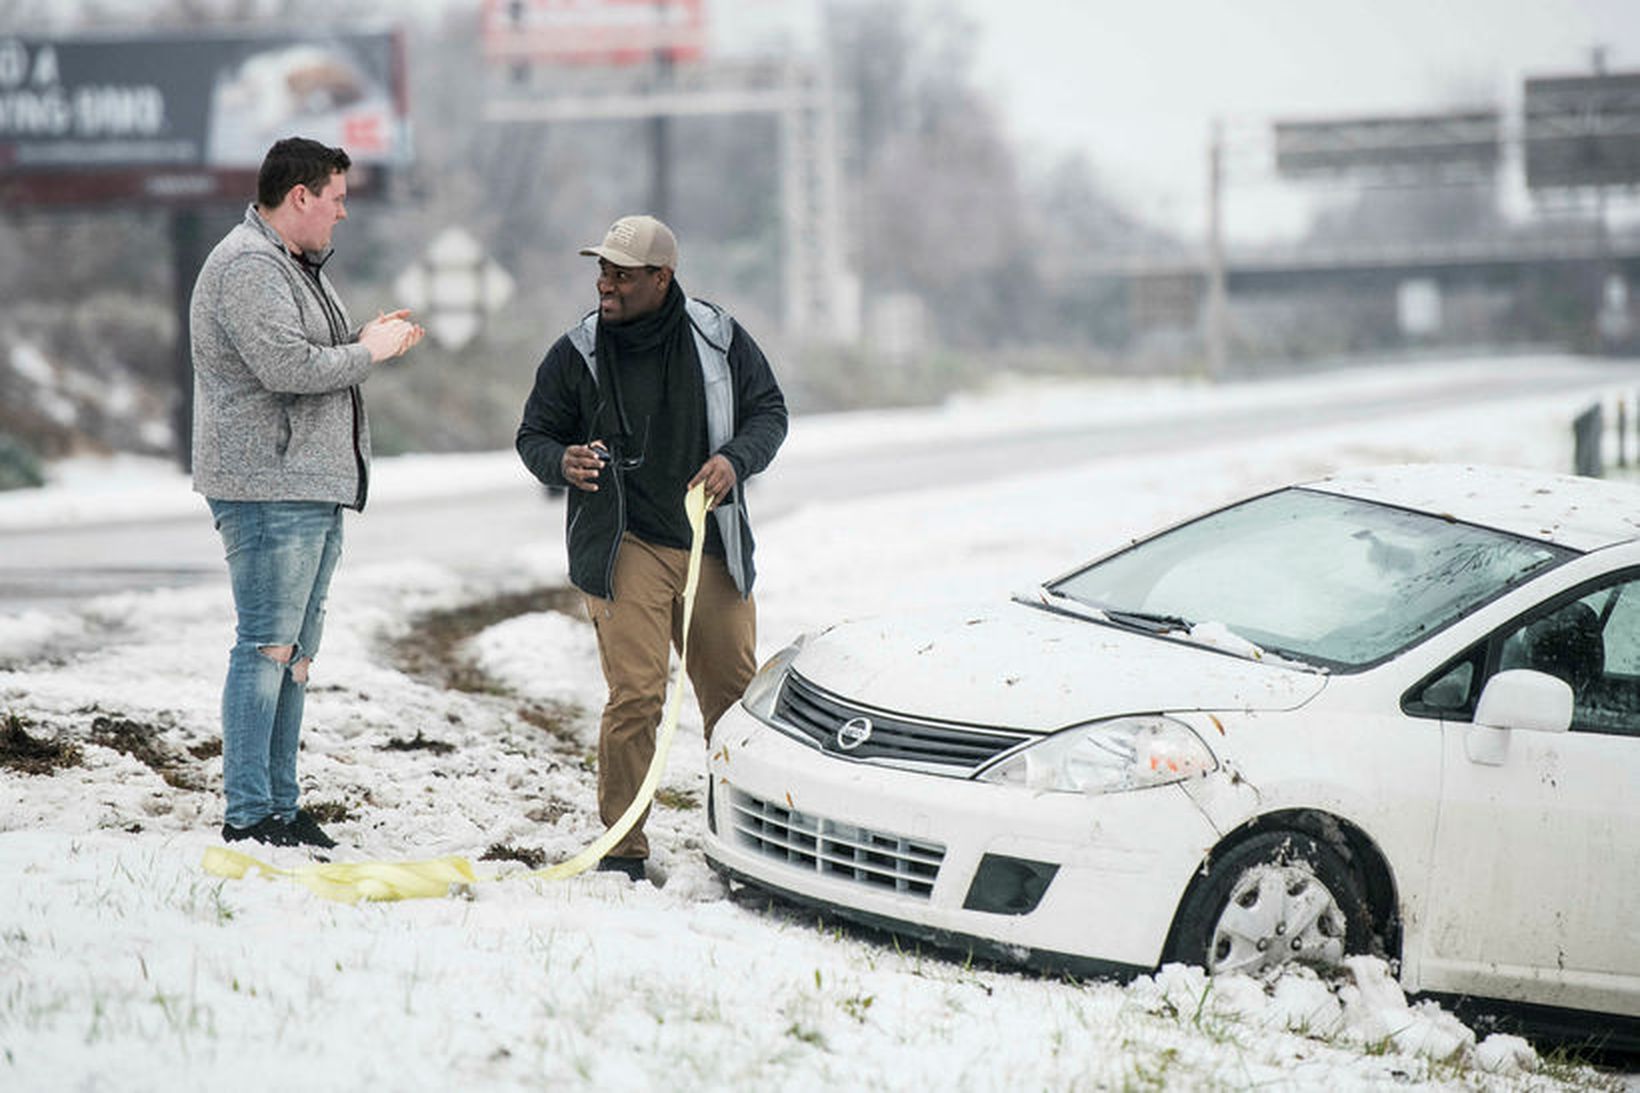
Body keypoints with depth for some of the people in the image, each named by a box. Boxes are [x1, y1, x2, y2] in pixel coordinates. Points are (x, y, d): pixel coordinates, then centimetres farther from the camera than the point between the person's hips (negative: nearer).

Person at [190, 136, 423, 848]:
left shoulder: (296, 266, 22)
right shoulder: (248, 267, -13)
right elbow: (285, 366, -23)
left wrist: (368, 340, 12)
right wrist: (368, 351, -10)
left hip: (314, 488, 11)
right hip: (268, 488, -11)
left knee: (295, 653, 11)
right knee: (267, 646, -11)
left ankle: (282, 807, 15)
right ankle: (247, 816, -9)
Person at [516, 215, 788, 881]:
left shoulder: (719, 340, 2)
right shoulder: (576, 355, 0)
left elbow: (769, 412, 10)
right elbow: (534, 434, 7)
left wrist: (735, 459, -11)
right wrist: (561, 462, -16)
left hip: (714, 550, 2)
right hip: (625, 547, -2)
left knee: (735, 693, 7)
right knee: (635, 696, -13)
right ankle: (623, 849, -4)